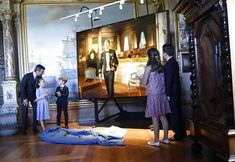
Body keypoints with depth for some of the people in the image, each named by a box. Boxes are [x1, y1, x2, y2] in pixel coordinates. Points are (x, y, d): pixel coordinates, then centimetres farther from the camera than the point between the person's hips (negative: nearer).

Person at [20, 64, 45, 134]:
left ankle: (34, 128, 7)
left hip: (33, 96, 4)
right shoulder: (27, 76, -24)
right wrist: (25, 98, -24)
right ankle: (24, 129, 11)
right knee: (25, 112, -1)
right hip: (25, 96, -4)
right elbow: (22, 87, -21)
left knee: (36, 111, -3)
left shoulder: (39, 77, -10)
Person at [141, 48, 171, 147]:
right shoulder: (162, 67, 4)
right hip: (162, 94, 6)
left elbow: (144, 82, -7)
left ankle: (156, 141, 7)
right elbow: (164, 80, 12)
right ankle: (165, 138, 22)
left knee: (155, 118, 0)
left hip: (153, 94, -6)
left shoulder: (149, 68, -10)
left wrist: (142, 78, 14)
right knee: (163, 116, 13)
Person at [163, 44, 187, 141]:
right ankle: (182, 133, 27)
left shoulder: (169, 64, -18)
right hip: (176, 92, 10)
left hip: (172, 93, -10)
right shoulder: (174, 62, 11)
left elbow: (168, 80, -20)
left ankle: (178, 135, 8)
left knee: (174, 114, -1)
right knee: (177, 112, 17)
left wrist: (168, 94, -17)